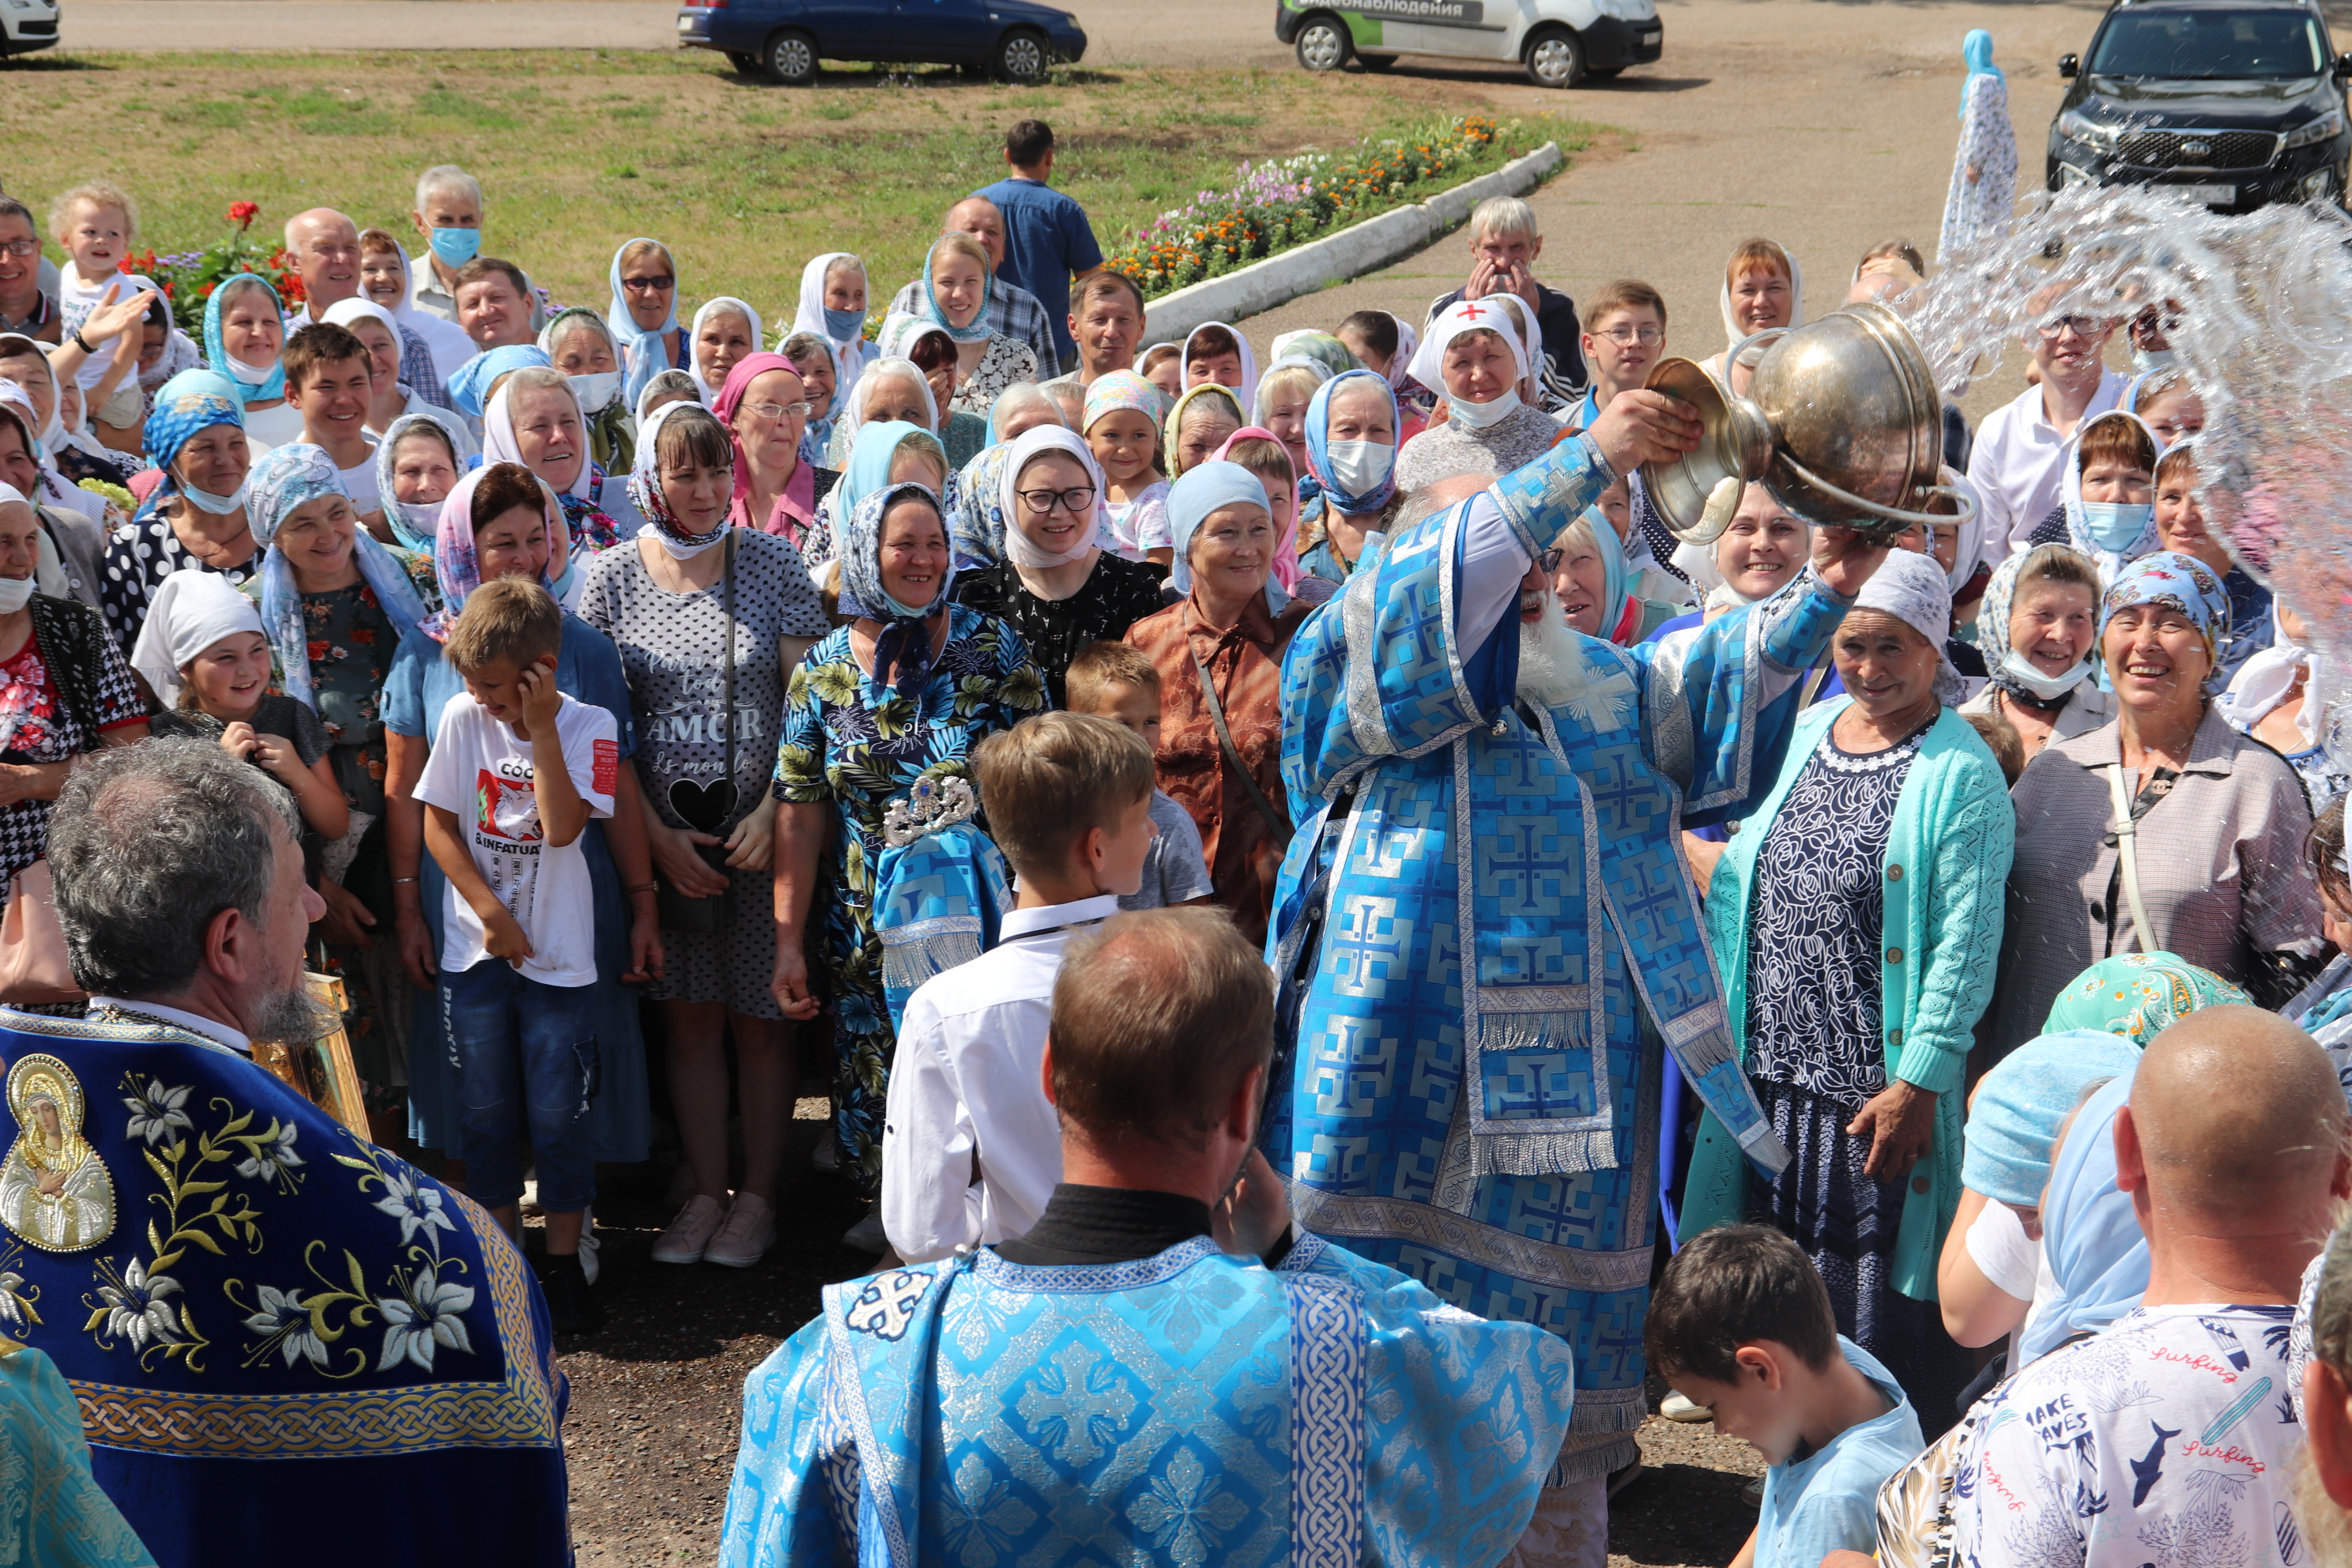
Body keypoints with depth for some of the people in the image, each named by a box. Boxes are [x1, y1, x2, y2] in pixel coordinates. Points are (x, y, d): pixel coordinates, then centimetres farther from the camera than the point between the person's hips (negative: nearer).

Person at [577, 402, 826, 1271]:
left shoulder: (771, 560, 0)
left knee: (760, 1018, 4)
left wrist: (773, 811, -11)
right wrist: (658, 837, -5)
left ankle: (759, 1195, 16)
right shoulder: (611, 575, 1)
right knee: (688, 1019, 8)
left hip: (763, 830, -1)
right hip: (663, 834, 1)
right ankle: (705, 1192, 19)